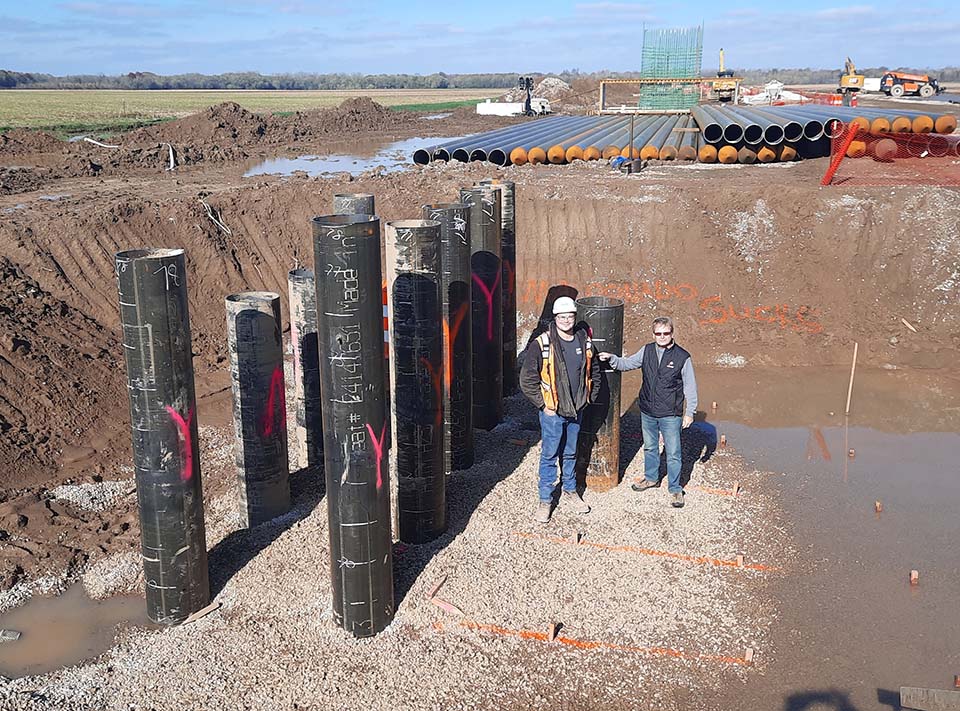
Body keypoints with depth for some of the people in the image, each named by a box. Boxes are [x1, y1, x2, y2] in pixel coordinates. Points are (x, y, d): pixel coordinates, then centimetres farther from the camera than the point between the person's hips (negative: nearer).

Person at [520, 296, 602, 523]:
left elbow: (594, 373, 16)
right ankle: (545, 500, 15)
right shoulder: (542, 344, -14)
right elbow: (527, 378, -12)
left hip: (576, 410, 4)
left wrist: (590, 398, 9)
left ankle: (570, 492, 35)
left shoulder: (585, 342, 1)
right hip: (552, 411, -4)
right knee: (549, 456, 4)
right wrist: (543, 404, -11)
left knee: (570, 453, 19)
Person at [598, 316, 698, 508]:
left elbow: (690, 387, -6)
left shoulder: (683, 357, -12)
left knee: (673, 453, 4)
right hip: (647, 412, 4)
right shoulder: (647, 351, 0)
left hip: (670, 415, -4)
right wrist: (611, 358, -8)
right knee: (649, 447, 21)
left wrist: (690, 412, -6)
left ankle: (675, 489, 20)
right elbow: (627, 363, 10)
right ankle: (651, 478, 42)